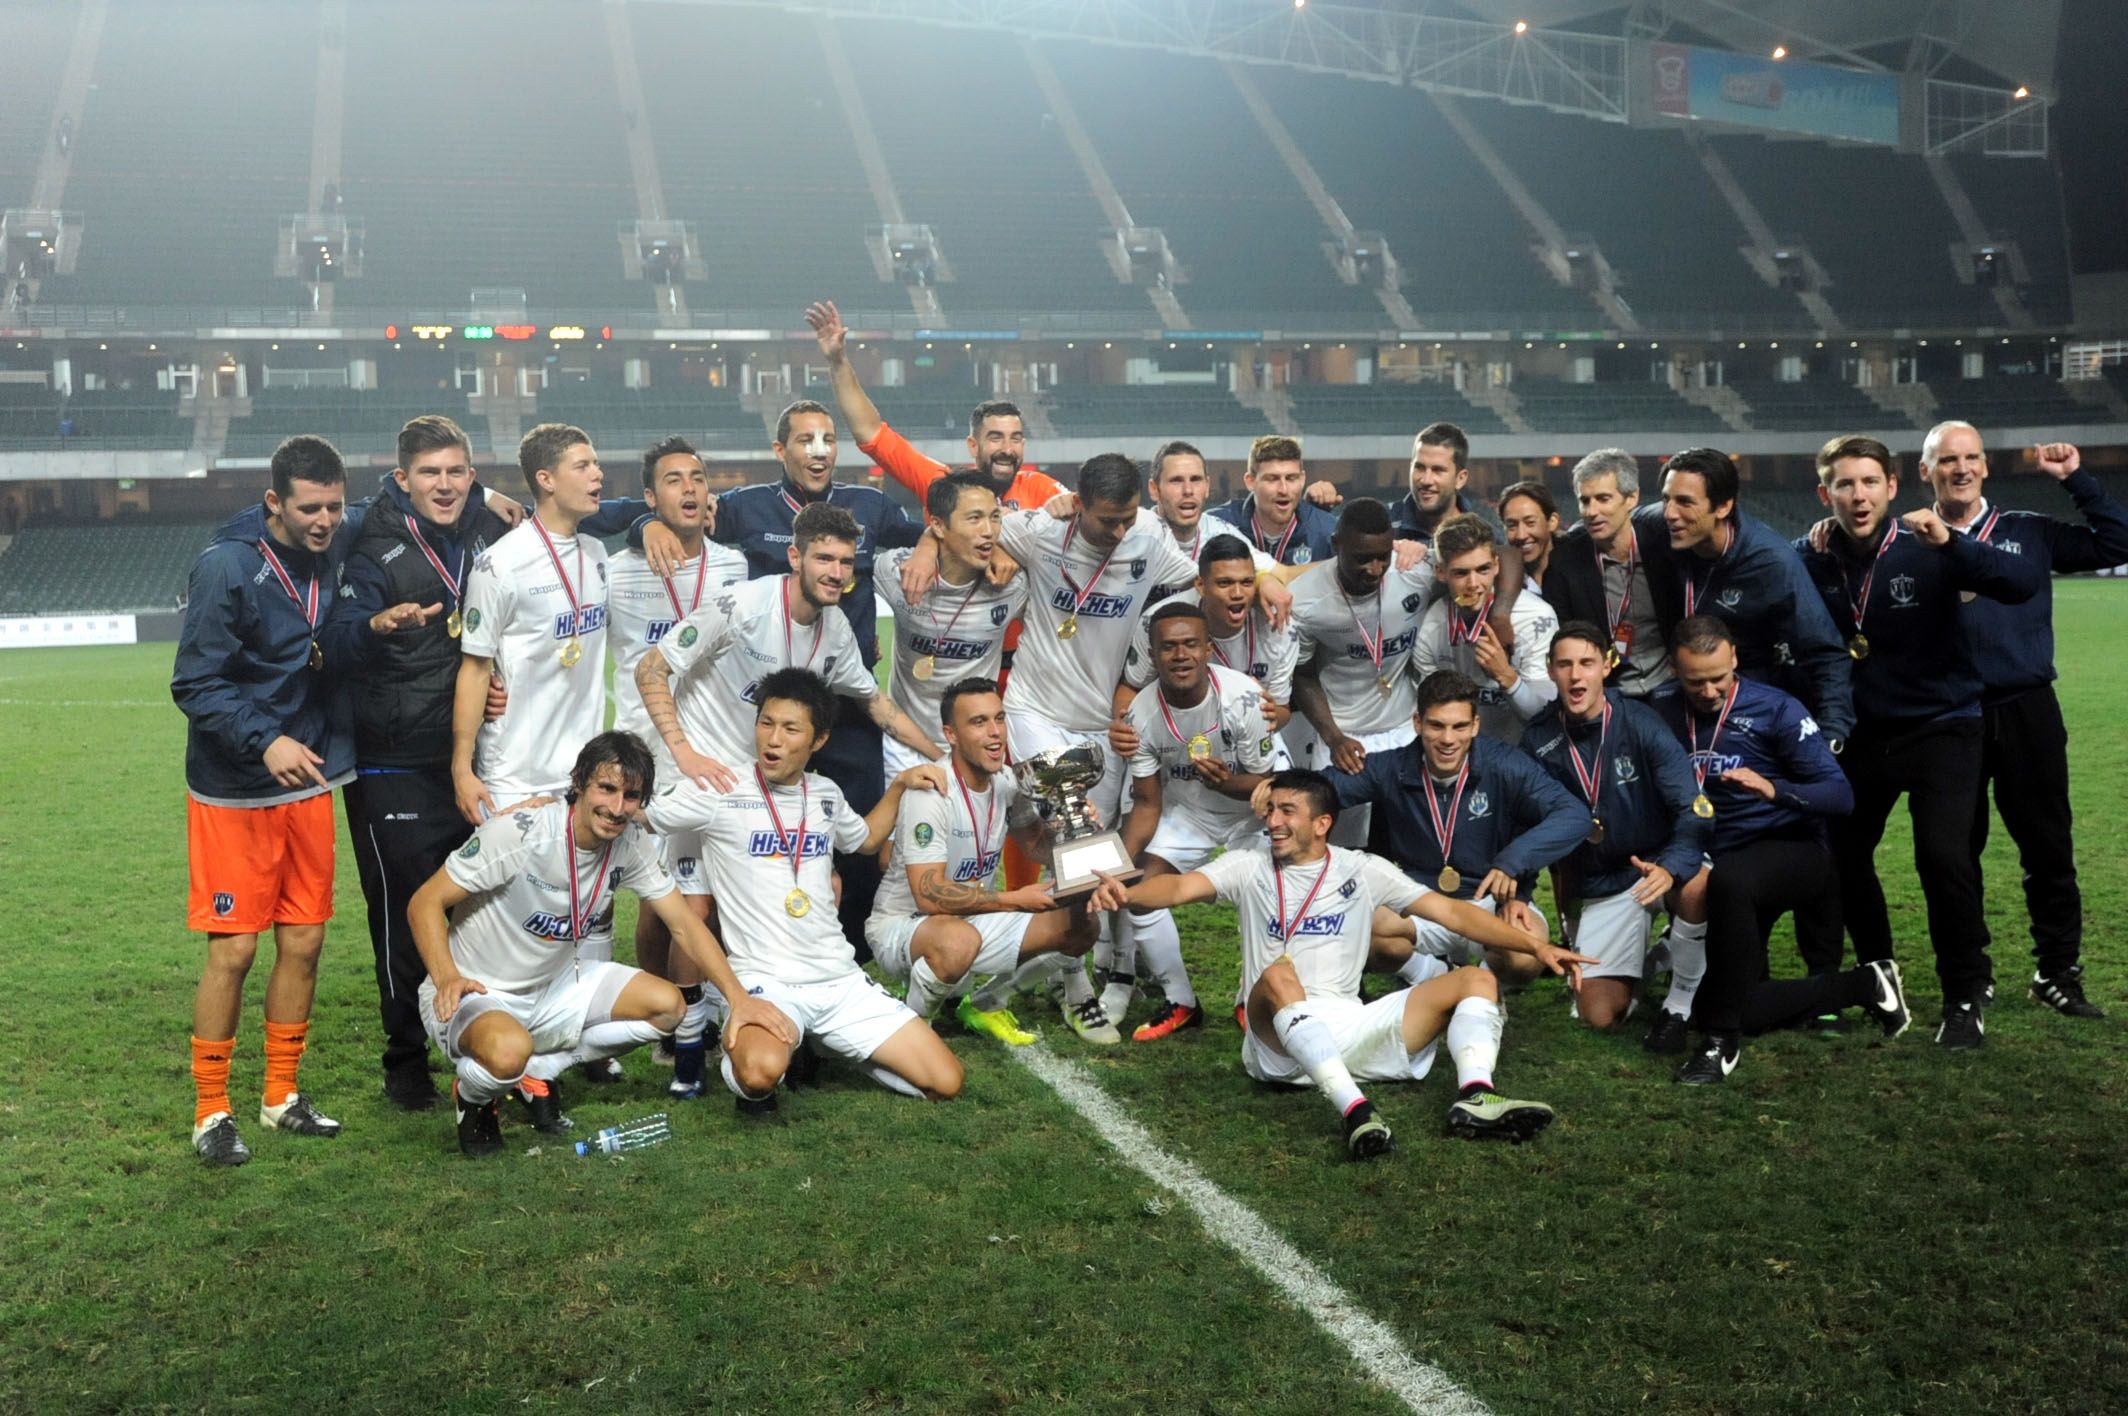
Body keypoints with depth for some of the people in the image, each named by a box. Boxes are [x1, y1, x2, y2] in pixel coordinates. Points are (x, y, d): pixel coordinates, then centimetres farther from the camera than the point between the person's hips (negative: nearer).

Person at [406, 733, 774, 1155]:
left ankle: (538, 1073, 6)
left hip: (553, 986, 6)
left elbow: (684, 924, -2)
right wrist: (447, 979, -38)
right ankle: (473, 1098, 0)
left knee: (666, 1006, -10)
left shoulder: (632, 843, -8)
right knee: (509, 1051, -39)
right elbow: (425, 903, -21)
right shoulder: (522, 830, -26)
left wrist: (737, 997, -12)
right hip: (476, 994, -6)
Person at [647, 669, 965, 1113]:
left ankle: (827, 1042, 21)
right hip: (765, 981, -6)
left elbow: (865, 839, 33)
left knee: (946, 1082, -3)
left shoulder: (825, 794, 12)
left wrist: (899, 785, 22)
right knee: (761, 1072, -40)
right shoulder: (722, 791, -6)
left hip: (841, 978, 6)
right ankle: (743, 1058, 1)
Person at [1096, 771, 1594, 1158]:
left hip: (1352, 1029, 3)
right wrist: (1126, 893, -31)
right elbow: (1180, 887, -9)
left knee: (1478, 980, -7)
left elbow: (1450, 912, 8)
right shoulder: (1249, 868, 9)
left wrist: (1535, 945, -1)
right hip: (1281, 1043, -3)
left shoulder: (1362, 870, 13)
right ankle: (1356, 1111, -51)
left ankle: (1474, 1098, -35)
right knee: (1278, 974, -36)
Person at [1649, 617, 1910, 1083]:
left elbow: (1841, 795, -17)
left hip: (1792, 850, -5)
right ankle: (1865, 985, 22)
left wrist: (1774, 789, -34)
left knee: (1728, 879, -41)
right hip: (1718, 862, 5)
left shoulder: (1775, 709, -13)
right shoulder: (1662, 709, -3)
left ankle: (1721, 1041, -31)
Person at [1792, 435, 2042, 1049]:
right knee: (1843, 855, 9)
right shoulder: (1809, 560, -7)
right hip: (1861, 734, 4)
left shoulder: (1925, 549, -16)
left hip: (1939, 727, -4)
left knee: (1943, 855, -16)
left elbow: (2027, 582, -26)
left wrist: (1952, 545, -39)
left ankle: (1966, 997, 3)